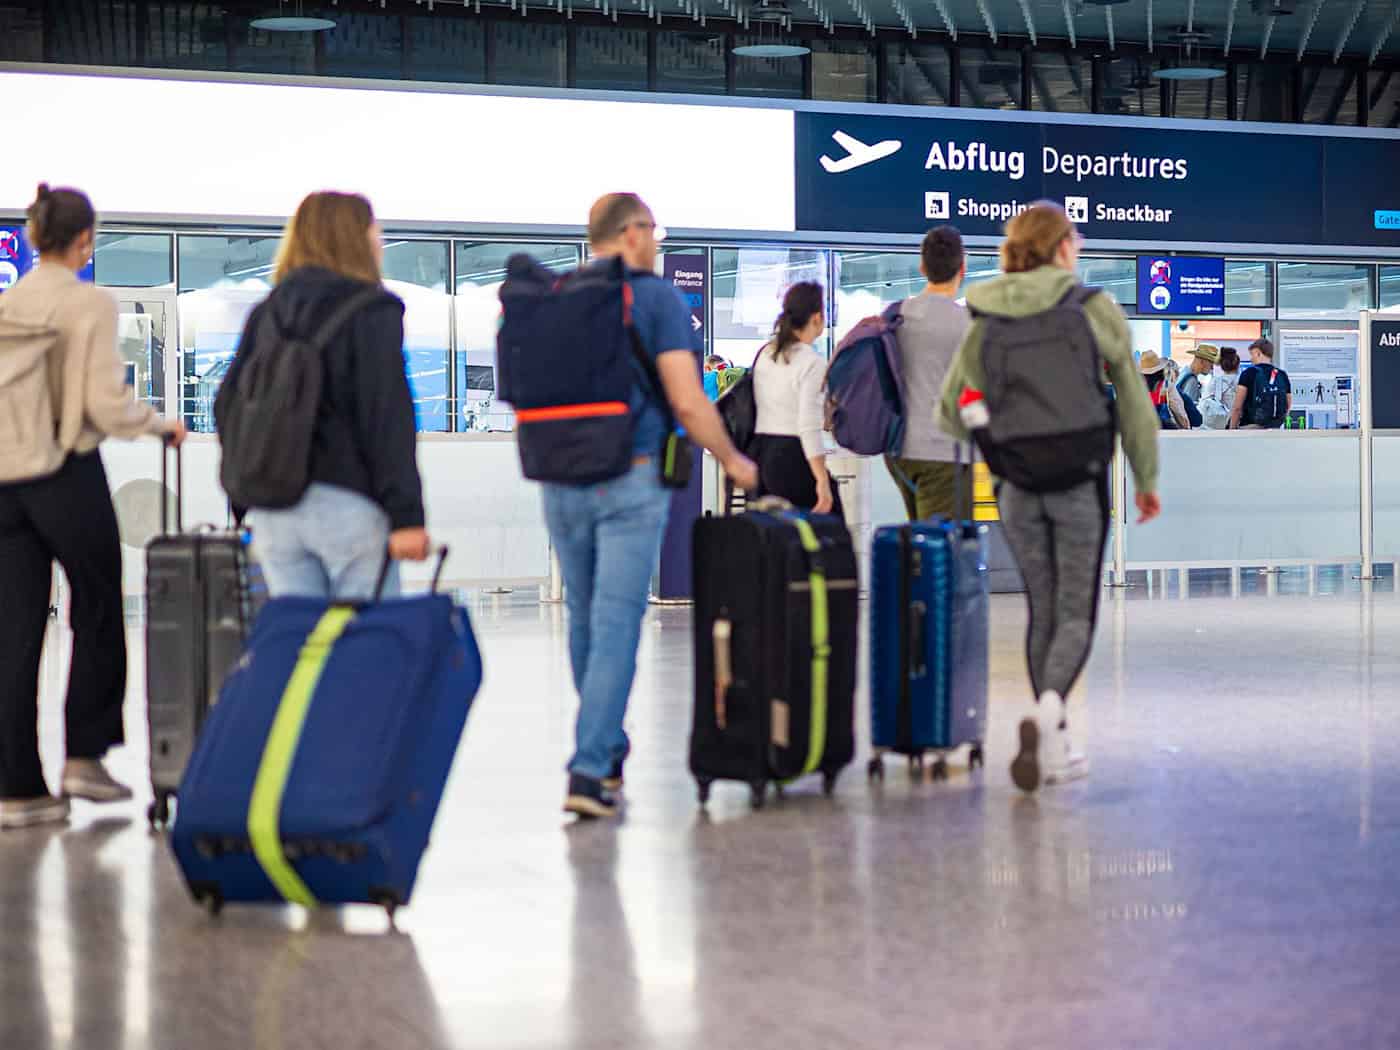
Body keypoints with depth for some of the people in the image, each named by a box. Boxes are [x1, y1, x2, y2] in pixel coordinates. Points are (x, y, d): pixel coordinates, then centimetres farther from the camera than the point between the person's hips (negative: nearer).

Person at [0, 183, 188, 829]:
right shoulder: (91, 305, -9)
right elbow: (107, 407, -14)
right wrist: (162, 425, 3)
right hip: (70, 478, -4)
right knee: (97, 615, 15)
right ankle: (84, 757, 15)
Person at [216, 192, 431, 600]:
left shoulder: (265, 314, 14)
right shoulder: (372, 311, -5)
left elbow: (227, 405, 14)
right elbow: (388, 420, -12)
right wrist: (406, 516, -14)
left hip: (271, 511, 6)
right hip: (345, 502, -6)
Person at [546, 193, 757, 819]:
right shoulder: (655, 297, -5)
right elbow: (687, 400, -11)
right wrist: (731, 460, 3)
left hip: (561, 481, 5)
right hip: (629, 481, -5)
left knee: (585, 620, 17)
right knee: (616, 624, -5)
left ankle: (606, 750, 31)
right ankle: (589, 769, -12)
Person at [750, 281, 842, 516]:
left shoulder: (765, 353, 11)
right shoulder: (813, 363, -11)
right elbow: (809, 428, -18)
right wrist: (822, 481, -18)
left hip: (759, 452, 8)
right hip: (793, 458, -8)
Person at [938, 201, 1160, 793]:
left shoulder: (985, 321, 4)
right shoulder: (1094, 309, -4)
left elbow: (951, 415, 7)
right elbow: (1133, 400, -1)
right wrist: (1147, 479, 9)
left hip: (1017, 486, 3)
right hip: (1080, 480, -3)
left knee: (1043, 611, 14)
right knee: (1076, 614, 3)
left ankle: (1055, 747, 17)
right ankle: (1046, 711, -23)